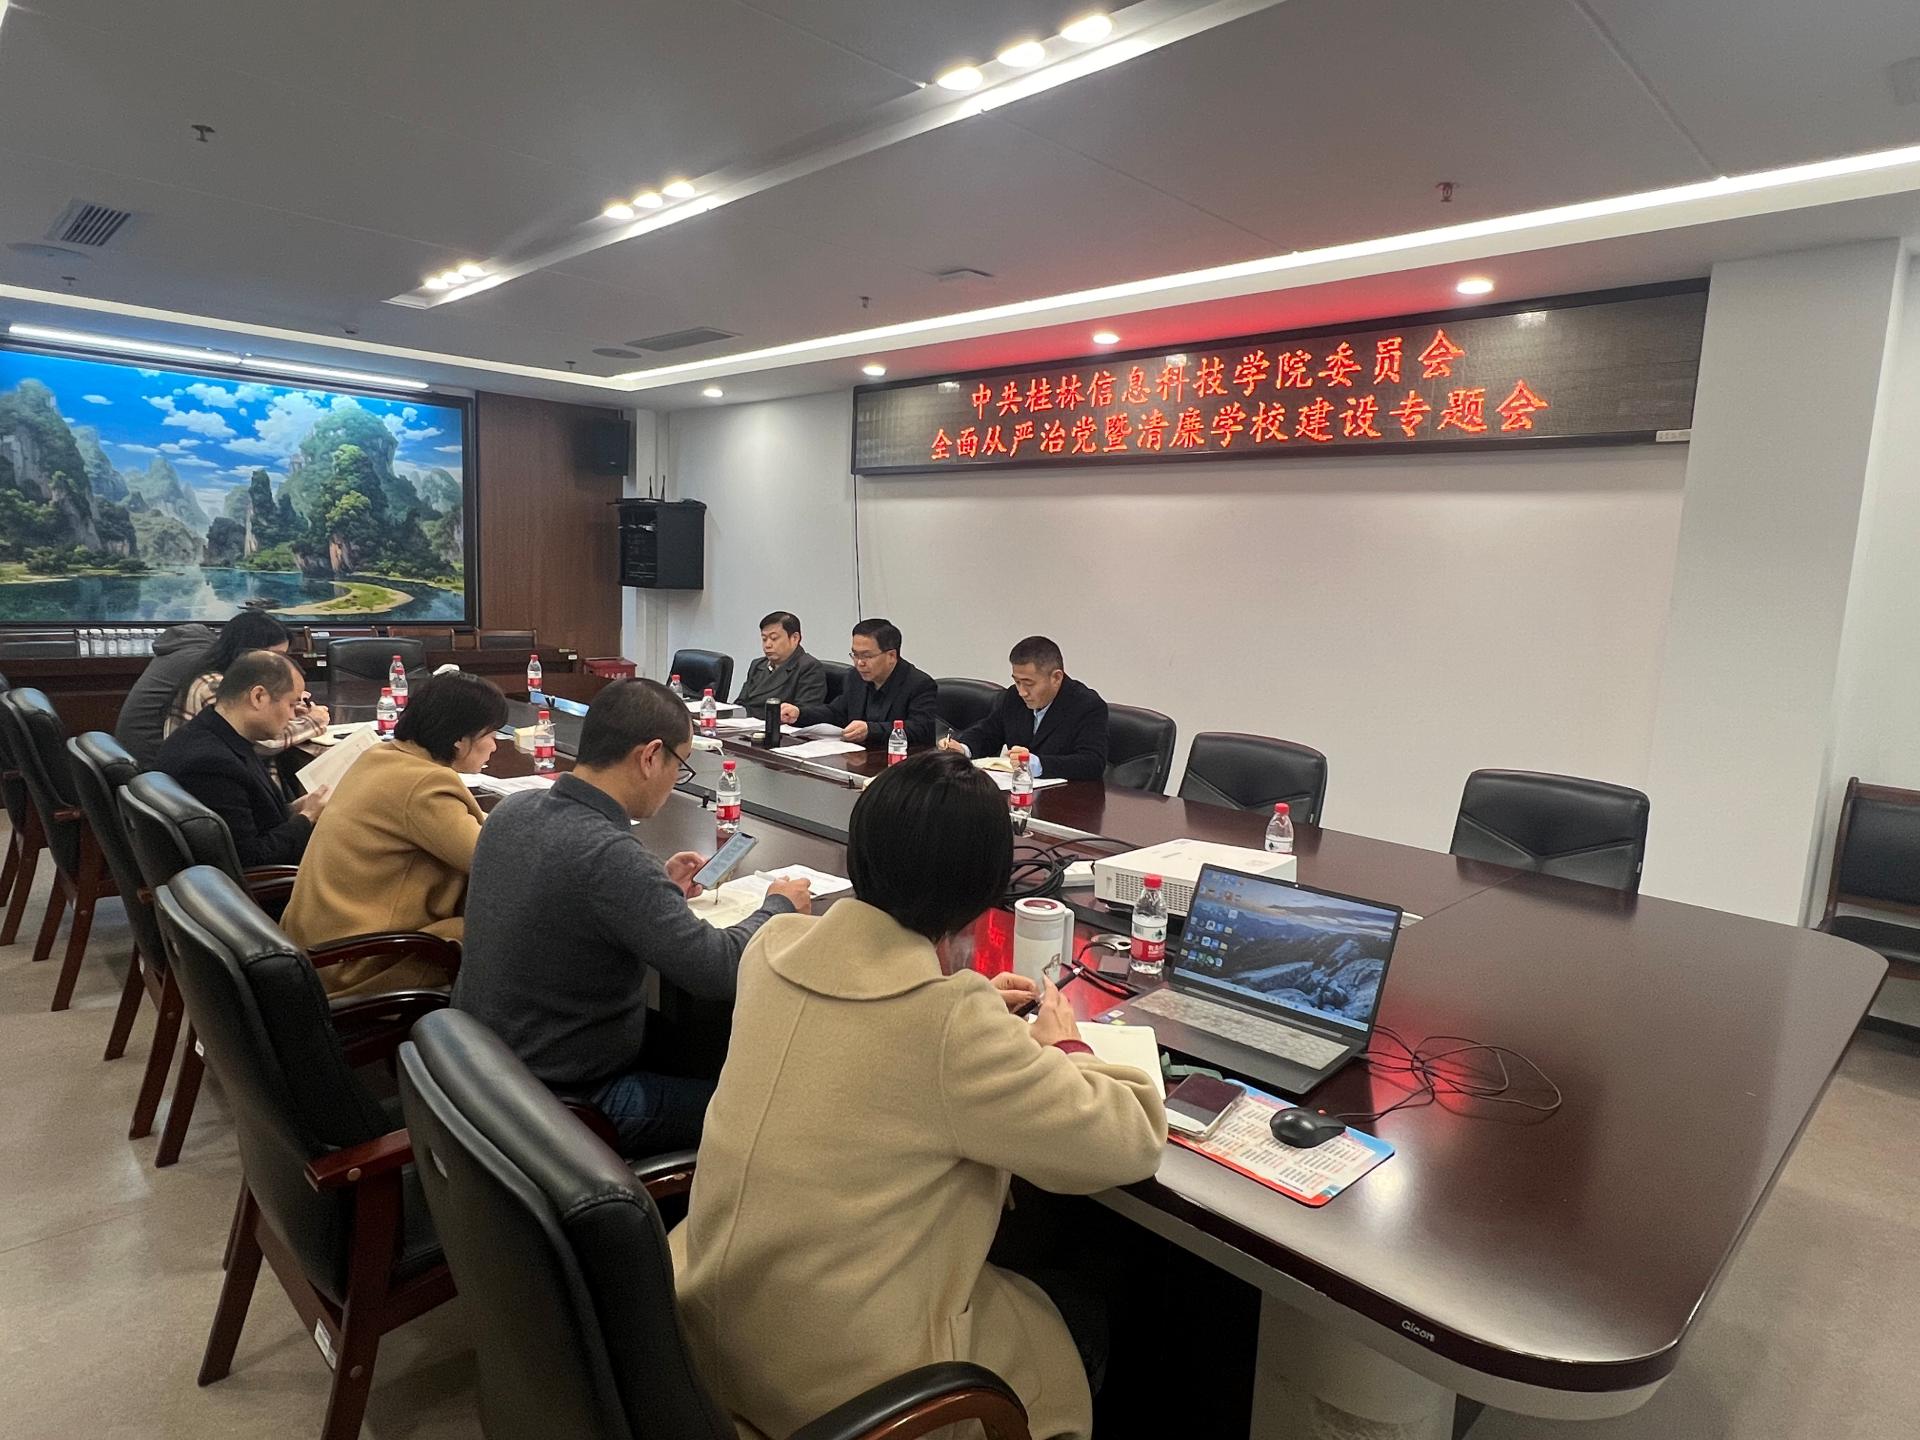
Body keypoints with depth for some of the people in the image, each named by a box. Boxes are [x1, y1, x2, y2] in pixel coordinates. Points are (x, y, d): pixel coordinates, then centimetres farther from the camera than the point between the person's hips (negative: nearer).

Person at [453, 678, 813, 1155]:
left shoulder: (512, 810, -5)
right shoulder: (608, 853, -31)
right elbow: (718, 971, -27)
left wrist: (659, 887, 8)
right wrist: (779, 905, -9)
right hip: (568, 1102, -8)